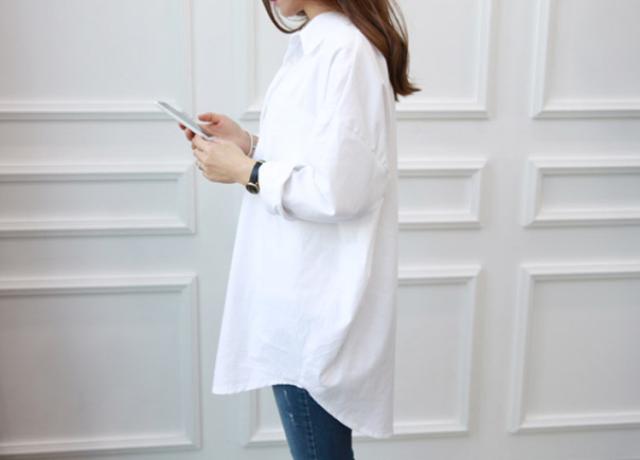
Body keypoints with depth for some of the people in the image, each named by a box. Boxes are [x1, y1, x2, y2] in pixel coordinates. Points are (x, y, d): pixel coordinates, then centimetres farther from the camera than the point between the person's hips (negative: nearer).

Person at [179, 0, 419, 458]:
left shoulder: (344, 51, -19)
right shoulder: (320, 44, 12)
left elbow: (336, 191, -24)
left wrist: (244, 172, -13)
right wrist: (250, 145, 5)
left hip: (316, 299, -10)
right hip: (306, 287, 10)